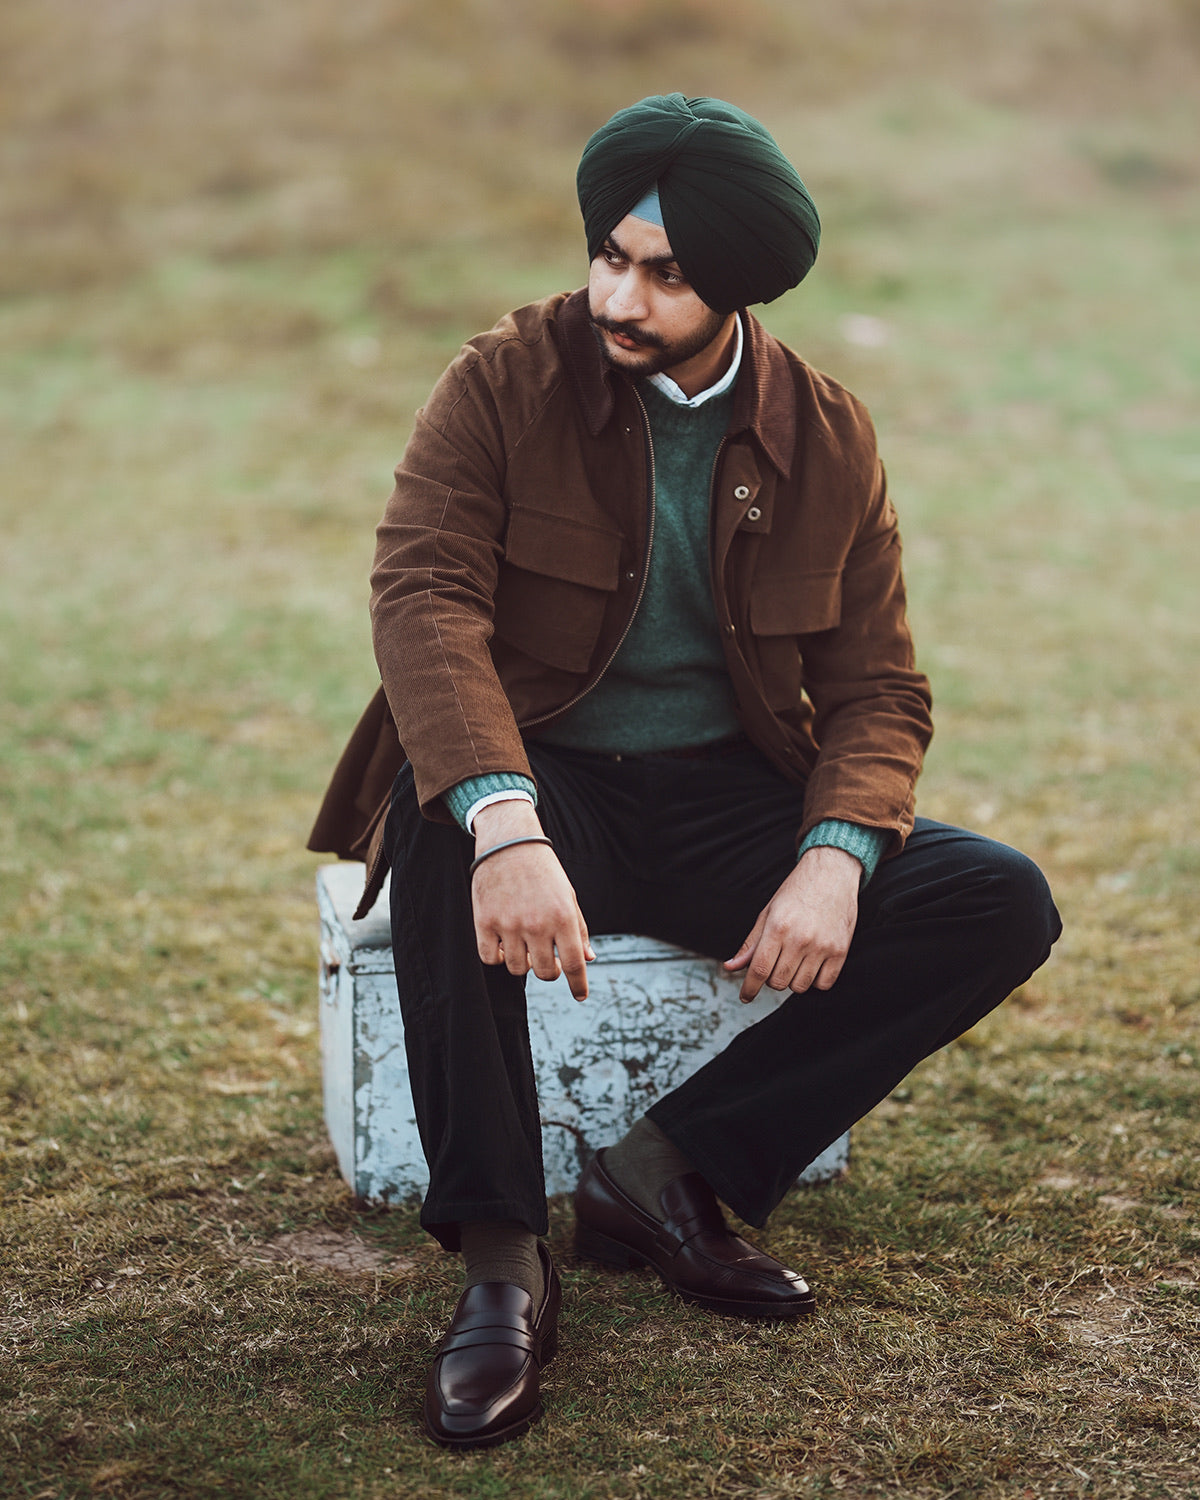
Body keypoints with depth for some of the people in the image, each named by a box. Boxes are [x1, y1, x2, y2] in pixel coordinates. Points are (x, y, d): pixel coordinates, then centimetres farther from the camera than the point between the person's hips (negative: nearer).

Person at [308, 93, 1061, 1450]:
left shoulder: (828, 438, 1)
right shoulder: (506, 382, -8)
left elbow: (878, 690, 2)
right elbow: (422, 597, -22)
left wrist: (832, 860, -20)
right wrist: (505, 826, -40)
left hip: (730, 803, 3)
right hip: (541, 781, -3)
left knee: (1005, 906, -17)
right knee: (439, 832, -39)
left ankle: (662, 1170, -15)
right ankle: (500, 1265, -29)